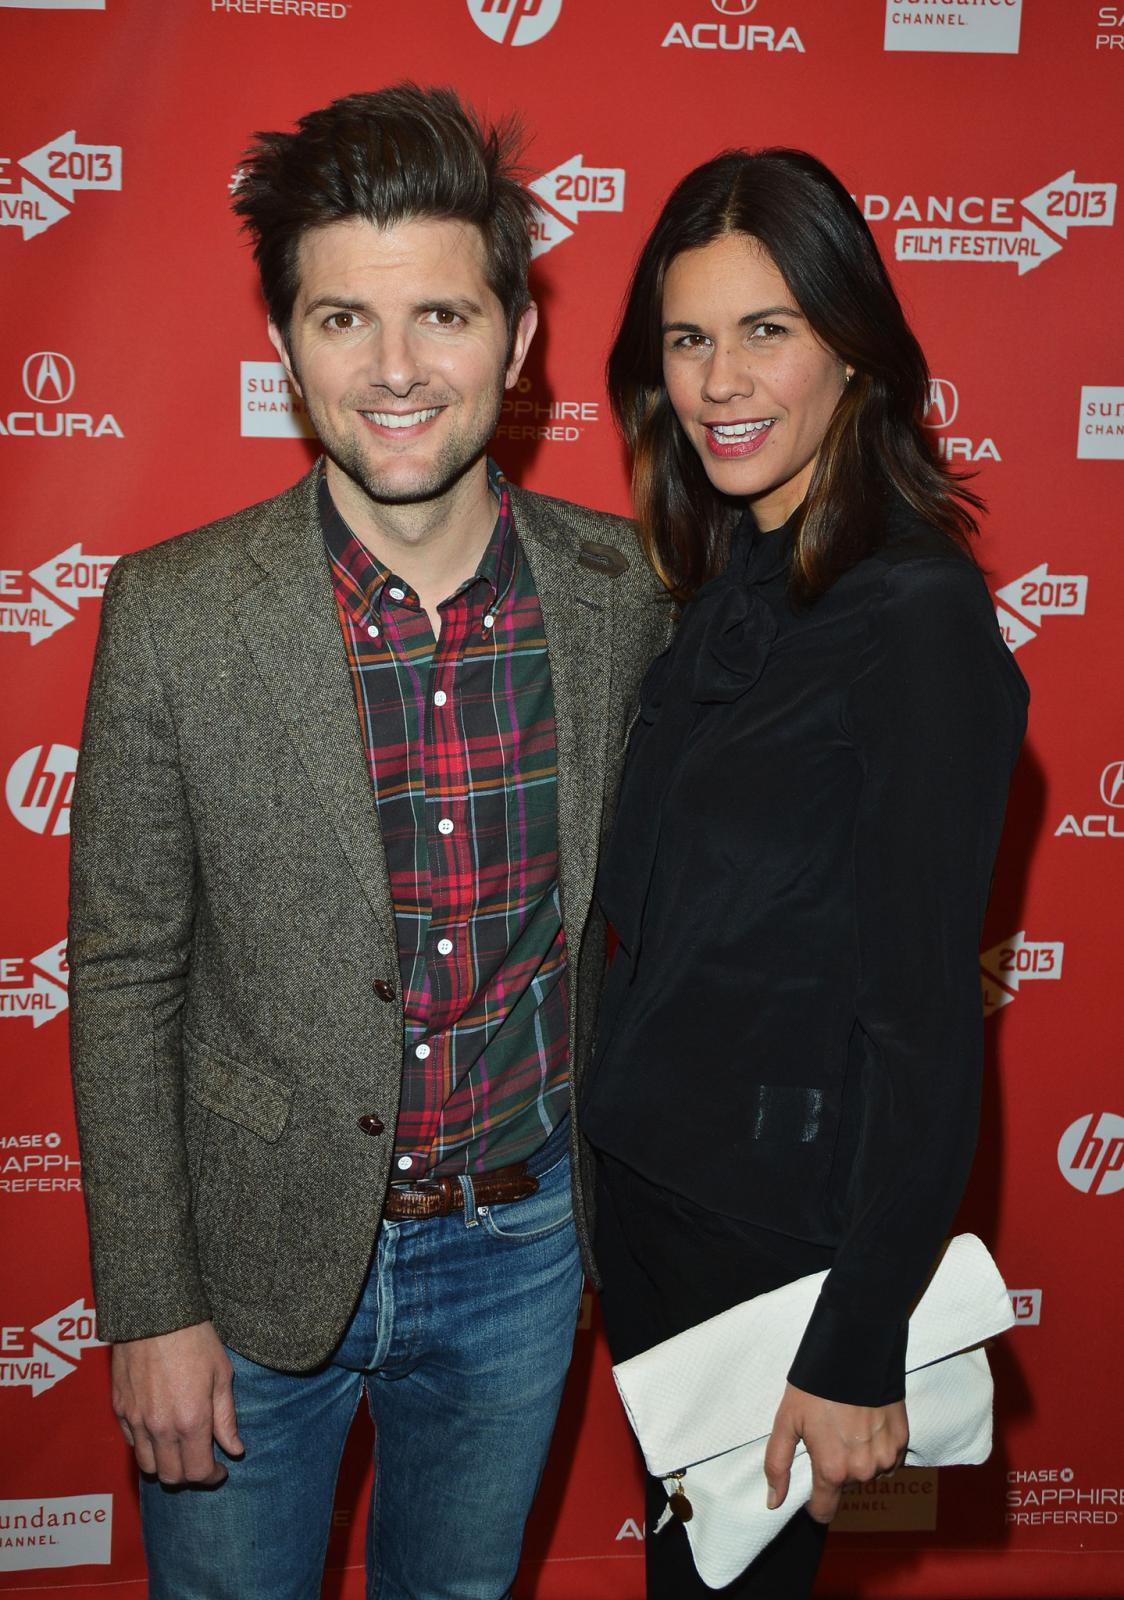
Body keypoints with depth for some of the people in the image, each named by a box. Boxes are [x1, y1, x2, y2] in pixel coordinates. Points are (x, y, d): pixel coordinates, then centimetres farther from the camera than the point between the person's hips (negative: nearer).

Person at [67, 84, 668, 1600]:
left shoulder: (624, 589, -8)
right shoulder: (175, 614, -15)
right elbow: (124, 980, -9)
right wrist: (150, 1307, -7)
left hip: (520, 1246, 2)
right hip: (261, 1259, -2)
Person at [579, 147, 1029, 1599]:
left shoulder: (918, 619, -22)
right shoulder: (725, 583, 3)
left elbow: (926, 1012, -21)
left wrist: (858, 1349, -18)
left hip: (783, 1218, -7)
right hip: (642, 1164, 7)